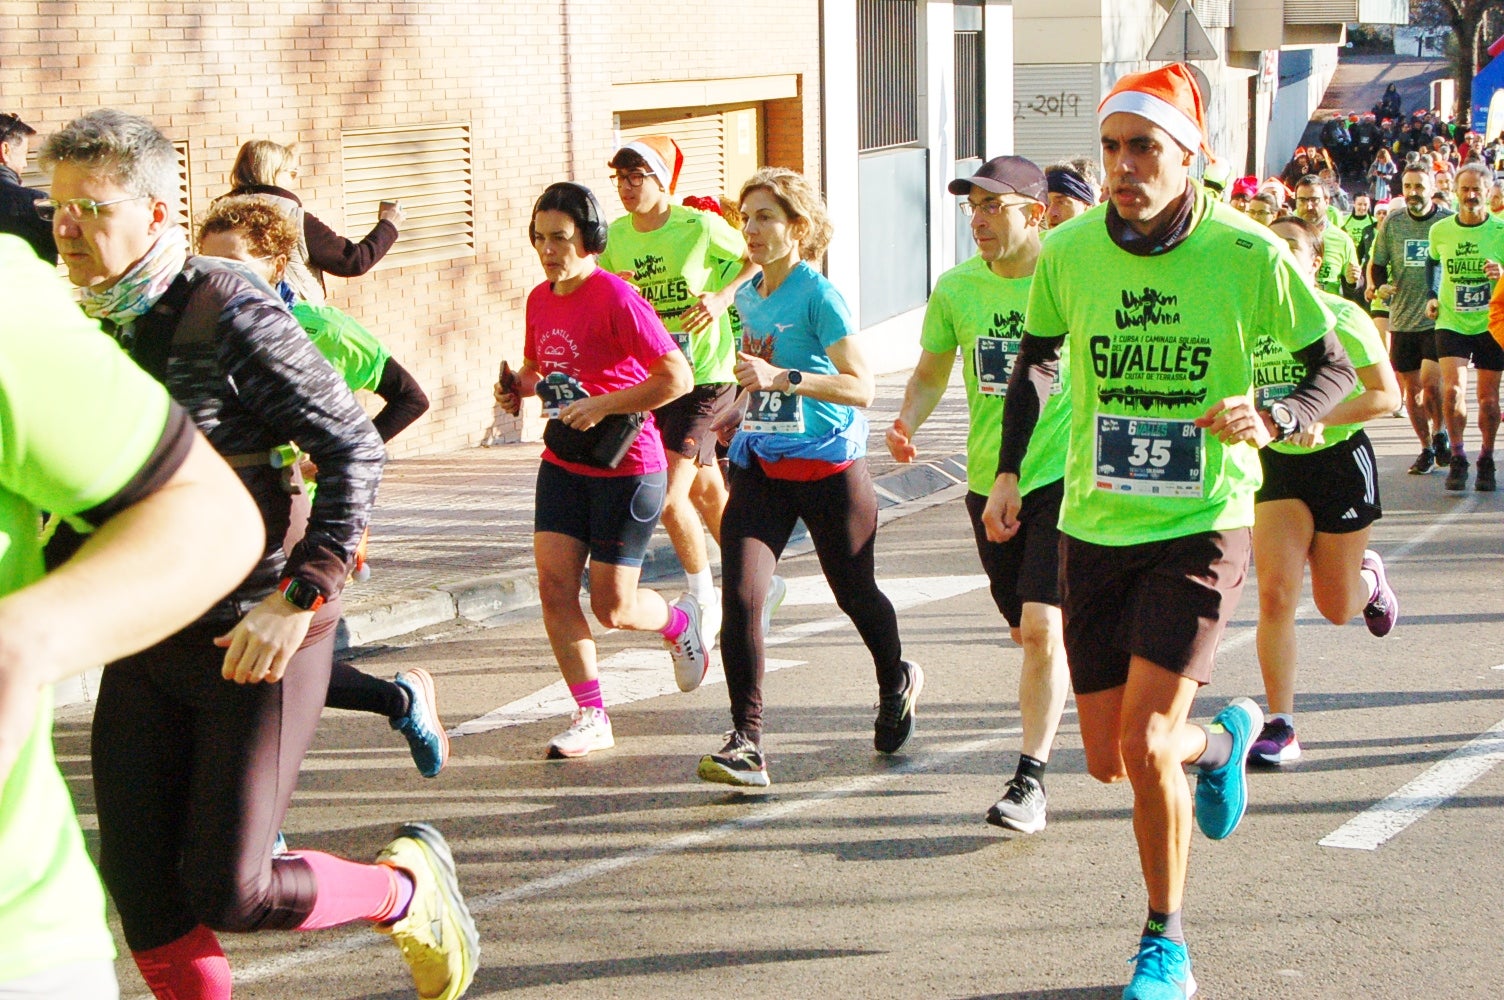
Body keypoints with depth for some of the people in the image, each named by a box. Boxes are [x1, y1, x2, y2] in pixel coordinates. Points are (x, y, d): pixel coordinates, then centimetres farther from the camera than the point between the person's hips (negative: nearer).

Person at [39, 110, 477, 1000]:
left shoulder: (230, 315, -14)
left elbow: (355, 449, -14)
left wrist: (299, 598, -21)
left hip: (254, 638, -6)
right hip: (144, 647, 6)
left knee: (229, 892, -6)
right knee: (145, 902, 2)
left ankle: (410, 888, 21)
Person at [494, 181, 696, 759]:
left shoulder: (616, 298, -17)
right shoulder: (540, 300, 6)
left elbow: (677, 378, -21)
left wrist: (602, 407, -23)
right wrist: (518, 387, 3)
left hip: (625, 467, -7)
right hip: (562, 464, 7)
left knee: (613, 607, -1)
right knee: (554, 585, -7)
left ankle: (680, 623, 33)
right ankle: (591, 717, 3)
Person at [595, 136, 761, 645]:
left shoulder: (700, 227, -13)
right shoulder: (615, 236, 2)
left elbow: (758, 258, -1)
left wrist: (723, 296, -17)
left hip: (704, 376, -6)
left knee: (669, 498, -14)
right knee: (706, 491, 17)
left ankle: (702, 595, 7)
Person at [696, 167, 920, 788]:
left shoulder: (818, 295, -13)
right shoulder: (748, 298, 8)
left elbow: (861, 387, -22)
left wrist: (784, 379, -31)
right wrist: (739, 411, 8)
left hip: (828, 465, -5)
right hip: (759, 467, 5)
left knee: (854, 593, 13)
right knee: (740, 594, -15)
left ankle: (896, 684, 45)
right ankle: (746, 743, -13)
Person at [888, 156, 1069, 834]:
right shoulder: (957, 288, -1)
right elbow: (931, 372, 12)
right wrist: (906, 424, -7)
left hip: (1063, 476, -5)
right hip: (988, 482, 5)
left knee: (1042, 626, -17)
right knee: (1027, 630, 17)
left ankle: (1030, 778, -11)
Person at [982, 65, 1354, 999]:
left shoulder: (1249, 255, -13)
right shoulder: (1070, 252, -5)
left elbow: (1335, 367, -2)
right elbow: (1038, 359, 15)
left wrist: (1270, 419, -21)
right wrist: (1010, 470, 7)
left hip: (1200, 530, -4)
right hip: (1095, 529, 4)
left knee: (1144, 742, -15)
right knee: (1108, 758, 8)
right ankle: (1224, 741, 44)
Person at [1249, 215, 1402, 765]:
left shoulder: (1342, 317, -10)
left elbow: (1386, 395, -11)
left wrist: (1322, 420, -24)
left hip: (1339, 461, -2)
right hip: (1277, 465, 3)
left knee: (1335, 607, 8)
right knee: (1275, 595, -13)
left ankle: (1369, 578, 45)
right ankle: (1279, 726, -8)